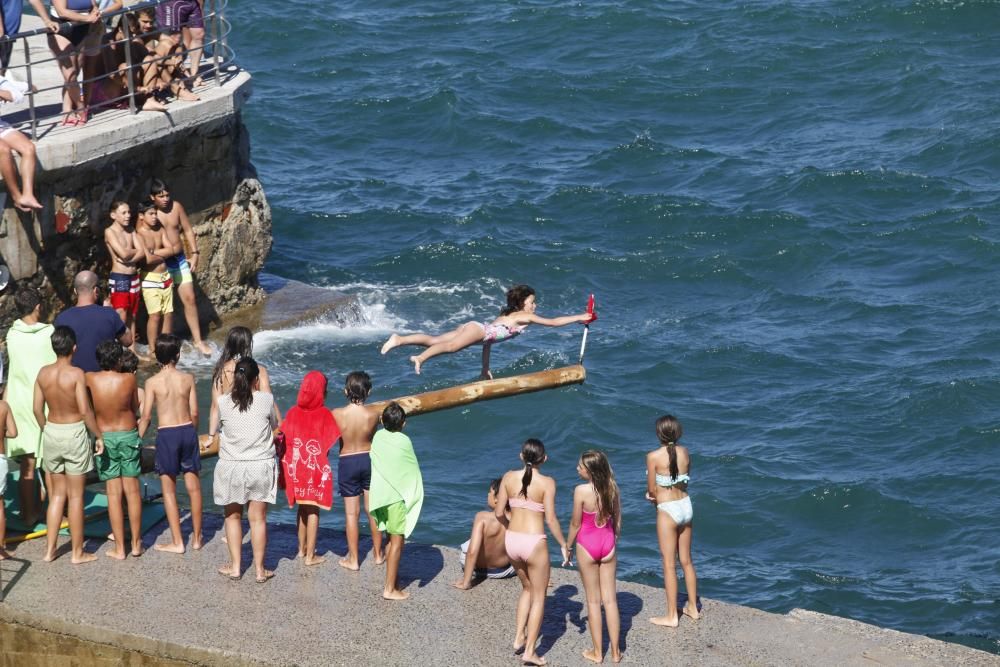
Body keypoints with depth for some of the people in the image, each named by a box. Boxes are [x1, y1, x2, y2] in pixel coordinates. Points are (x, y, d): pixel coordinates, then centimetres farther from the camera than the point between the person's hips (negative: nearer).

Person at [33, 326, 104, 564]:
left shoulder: (44, 373, -1)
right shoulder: (76, 374, -16)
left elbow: (37, 409, 4)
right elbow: (85, 410, -19)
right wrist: (99, 435, -9)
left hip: (52, 432, 5)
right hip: (74, 432, -5)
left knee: (57, 494, 16)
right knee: (76, 495, 4)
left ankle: (50, 549, 16)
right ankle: (78, 553, 10)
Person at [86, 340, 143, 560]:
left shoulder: (91, 379, -13)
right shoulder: (128, 379, -14)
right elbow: (135, 407, 1)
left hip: (104, 437, 0)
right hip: (128, 435, 0)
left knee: (113, 492, 3)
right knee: (132, 490, 9)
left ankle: (119, 548, 4)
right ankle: (136, 543, 15)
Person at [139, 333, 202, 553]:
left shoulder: (153, 382, -8)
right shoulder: (188, 379, -2)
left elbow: (146, 416, -8)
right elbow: (194, 413, 1)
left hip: (166, 434, -3)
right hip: (187, 430, 3)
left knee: (169, 490, 5)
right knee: (193, 487, 12)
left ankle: (177, 542, 6)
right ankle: (196, 537, 19)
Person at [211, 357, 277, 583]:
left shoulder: (223, 402, -7)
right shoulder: (266, 400, -9)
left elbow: (212, 431, 7)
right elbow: (275, 425, 9)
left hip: (231, 467, 0)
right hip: (260, 466, 0)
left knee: (233, 516, 15)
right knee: (258, 518, 7)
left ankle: (235, 566, 18)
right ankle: (259, 569, 12)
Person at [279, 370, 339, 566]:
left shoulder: (293, 413, -3)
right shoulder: (324, 414, -11)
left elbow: (283, 442, -2)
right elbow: (332, 441, -16)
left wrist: (284, 468, 6)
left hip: (296, 468, 3)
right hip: (316, 468, -3)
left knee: (302, 507, 20)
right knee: (313, 510, 4)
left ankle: (302, 548, 31)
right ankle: (310, 555, 7)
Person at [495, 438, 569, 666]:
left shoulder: (509, 477, -1)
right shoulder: (546, 482, -13)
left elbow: (499, 513, 3)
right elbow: (551, 519, -14)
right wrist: (564, 545, -2)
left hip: (512, 541, 5)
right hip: (534, 543, -5)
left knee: (527, 589, 28)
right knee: (539, 597, 11)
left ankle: (519, 638, 25)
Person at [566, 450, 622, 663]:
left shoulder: (581, 491, -20)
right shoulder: (612, 489, -6)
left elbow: (575, 523, -12)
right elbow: (617, 520, 3)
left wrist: (567, 546, 3)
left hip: (587, 544, -3)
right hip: (607, 542, 3)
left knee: (593, 600, 8)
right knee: (610, 599, 11)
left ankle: (597, 652, 15)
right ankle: (615, 651, 15)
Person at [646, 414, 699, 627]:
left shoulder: (654, 457, -16)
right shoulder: (684, 452, 0)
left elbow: (651, 490, -10)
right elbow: (685, 480, 7)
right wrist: (658, 494, 4)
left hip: (668, 511, -6)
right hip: (686, 506, 6)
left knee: (669, 564, 2)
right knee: (686, 561, 19)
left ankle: (672, 616, 8)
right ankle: (693, 607, 29)